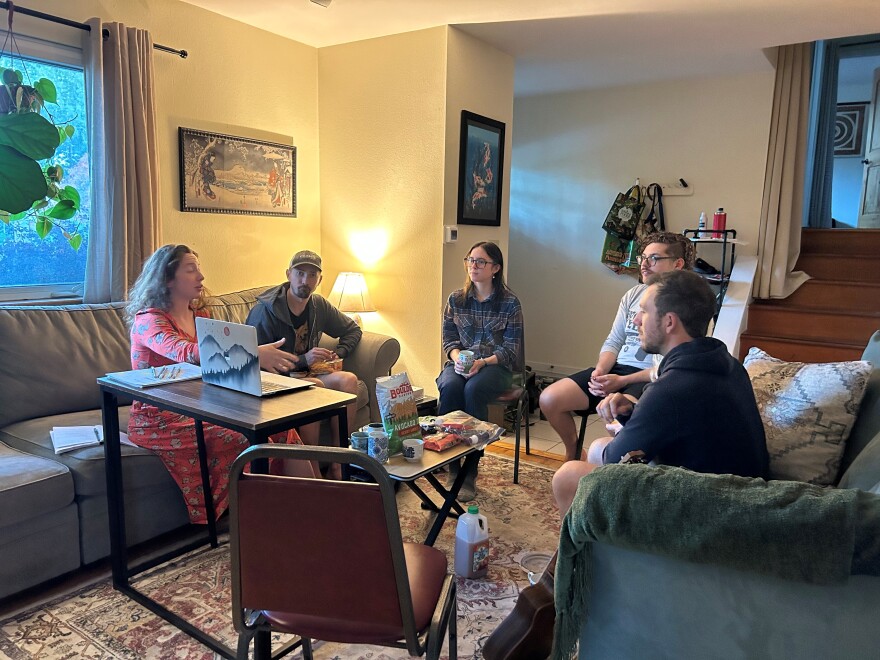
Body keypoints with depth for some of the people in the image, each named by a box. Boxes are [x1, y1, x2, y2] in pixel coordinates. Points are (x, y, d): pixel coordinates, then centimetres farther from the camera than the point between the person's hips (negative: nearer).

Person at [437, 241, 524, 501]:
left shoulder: (510, 303, -2)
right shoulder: (456, 299, 8)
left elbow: (511, 349, -5)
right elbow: (449, 339, 10)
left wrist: (482, 362, -20)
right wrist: (457, 357, -12)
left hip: (495, 365, -3)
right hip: (460, 362, 3)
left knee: (473, 390, -34)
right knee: (450, 387, -32)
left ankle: (470, 472, -25)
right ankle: (451, 465, -23)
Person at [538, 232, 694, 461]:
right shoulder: (633, 294, 13)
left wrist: (621, 382, -20)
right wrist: (600, 370, -7)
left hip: (652, 380, -6)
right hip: (616, 368, 7)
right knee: (549, 399, -8)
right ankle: (574, 451, 19)